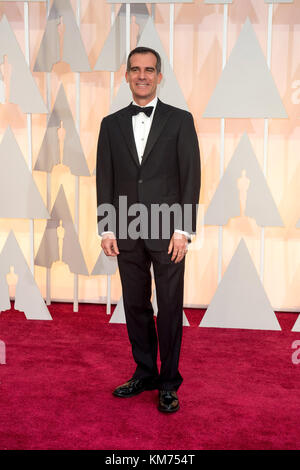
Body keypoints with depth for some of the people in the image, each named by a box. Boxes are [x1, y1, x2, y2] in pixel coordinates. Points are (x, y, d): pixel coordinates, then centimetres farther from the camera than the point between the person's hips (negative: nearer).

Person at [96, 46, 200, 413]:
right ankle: (145, 373, 26)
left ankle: (169, 383, 16)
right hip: (127, 232, 3)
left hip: (167, 231, -3)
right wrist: (107, 228, 1)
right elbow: (104, 179, 9)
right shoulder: (111, 124, 10)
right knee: (135, 305, 10)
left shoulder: (180, 120, 2)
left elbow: (191, 177, -3)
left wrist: (183, 230, -10)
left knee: (170, 309, 2)